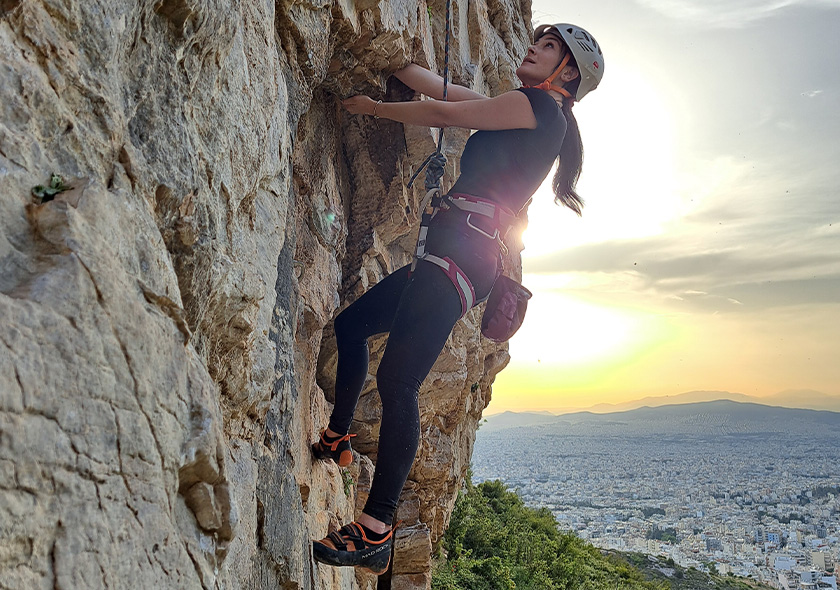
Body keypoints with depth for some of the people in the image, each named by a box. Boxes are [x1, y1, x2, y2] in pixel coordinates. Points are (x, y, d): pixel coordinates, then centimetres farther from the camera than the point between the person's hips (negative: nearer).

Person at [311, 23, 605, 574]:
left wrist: (373, 106, 11)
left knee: (397, 380, -18)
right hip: (451, 252, 10)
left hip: (464, 249, -10)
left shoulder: (542, 105, 0)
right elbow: (441, 88, 27)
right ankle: (337, 439, 29)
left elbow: (444, 112, -1)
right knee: (350, 325, 16)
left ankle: (377, 531, -15)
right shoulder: (517, 112, 27)